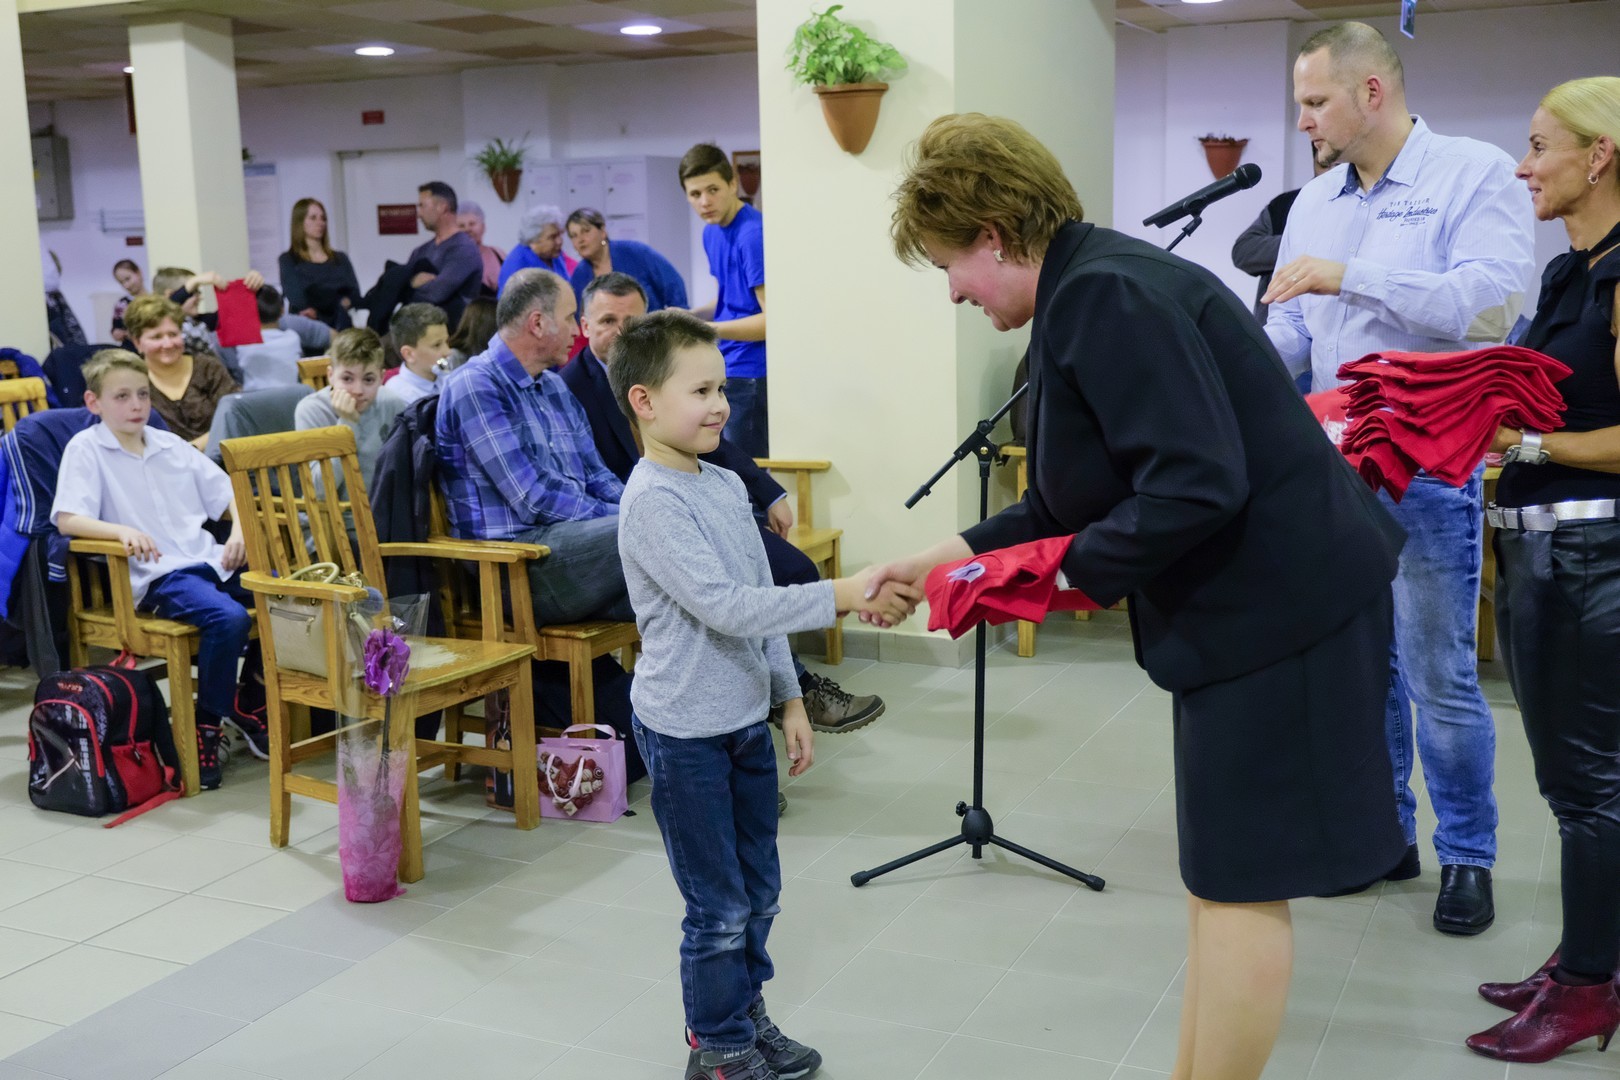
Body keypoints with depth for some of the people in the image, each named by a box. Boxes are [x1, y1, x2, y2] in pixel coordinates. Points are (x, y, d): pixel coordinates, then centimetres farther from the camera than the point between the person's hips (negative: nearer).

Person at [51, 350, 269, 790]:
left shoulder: (171, 445, 19)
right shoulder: (85, 449, 3)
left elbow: (227, 492, 21)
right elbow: (67, 519, -9)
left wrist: (239, 528, 1)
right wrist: (122, 531, -27)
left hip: (210, 560, 6)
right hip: (155, 576, -6)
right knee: (229, 618, -33)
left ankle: (247, 698, 6)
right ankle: (207, 725, -13)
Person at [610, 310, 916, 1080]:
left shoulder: (727, 486, 6)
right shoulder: (652, 502, -20)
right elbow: (725, 607, -28)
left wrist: (790, 699, 12)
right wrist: (842, 596, -31)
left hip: (746, 721, 8)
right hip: (685, 734, -8)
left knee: (759, 891, 18)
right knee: (719, 907, 5)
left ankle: (744, 1015, 37)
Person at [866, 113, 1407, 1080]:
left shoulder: (1106, 295, -21)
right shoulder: (1089, 289, 11)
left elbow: (1195, 488, -28)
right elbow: (1096, 494, 15)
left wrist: (1072, 569, -16)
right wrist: (956, 555, 10)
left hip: (1277, 607, -10)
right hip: (1254, 601, 10)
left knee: (1240, 882, 2)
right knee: (1227, 873, 18)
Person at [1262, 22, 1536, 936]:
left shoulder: (1477, 174, -5)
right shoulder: (1315, 204, 13)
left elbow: (1492, 303, -19)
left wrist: (1352, 277, -21)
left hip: (1428, 472, -6)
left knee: (1440, 674, -1)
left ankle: (1468, 855, 15)